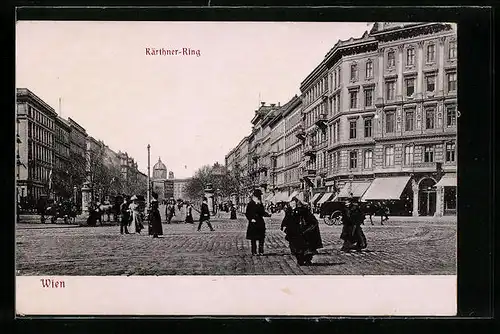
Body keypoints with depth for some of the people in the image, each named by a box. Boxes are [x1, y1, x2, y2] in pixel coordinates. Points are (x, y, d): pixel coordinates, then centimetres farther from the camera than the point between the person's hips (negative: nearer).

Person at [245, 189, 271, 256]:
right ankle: (254, 252, 7)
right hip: (253, 224, -5)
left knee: (261, 238, 3)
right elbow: (247, 213, -3)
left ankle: (261, 251, 11)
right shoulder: (250, 204, -5)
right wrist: (251, 219, -14)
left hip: (260, 223, 5)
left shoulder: (260, 204, 11)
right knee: (253, 239, 0)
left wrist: (268, 214, -1)